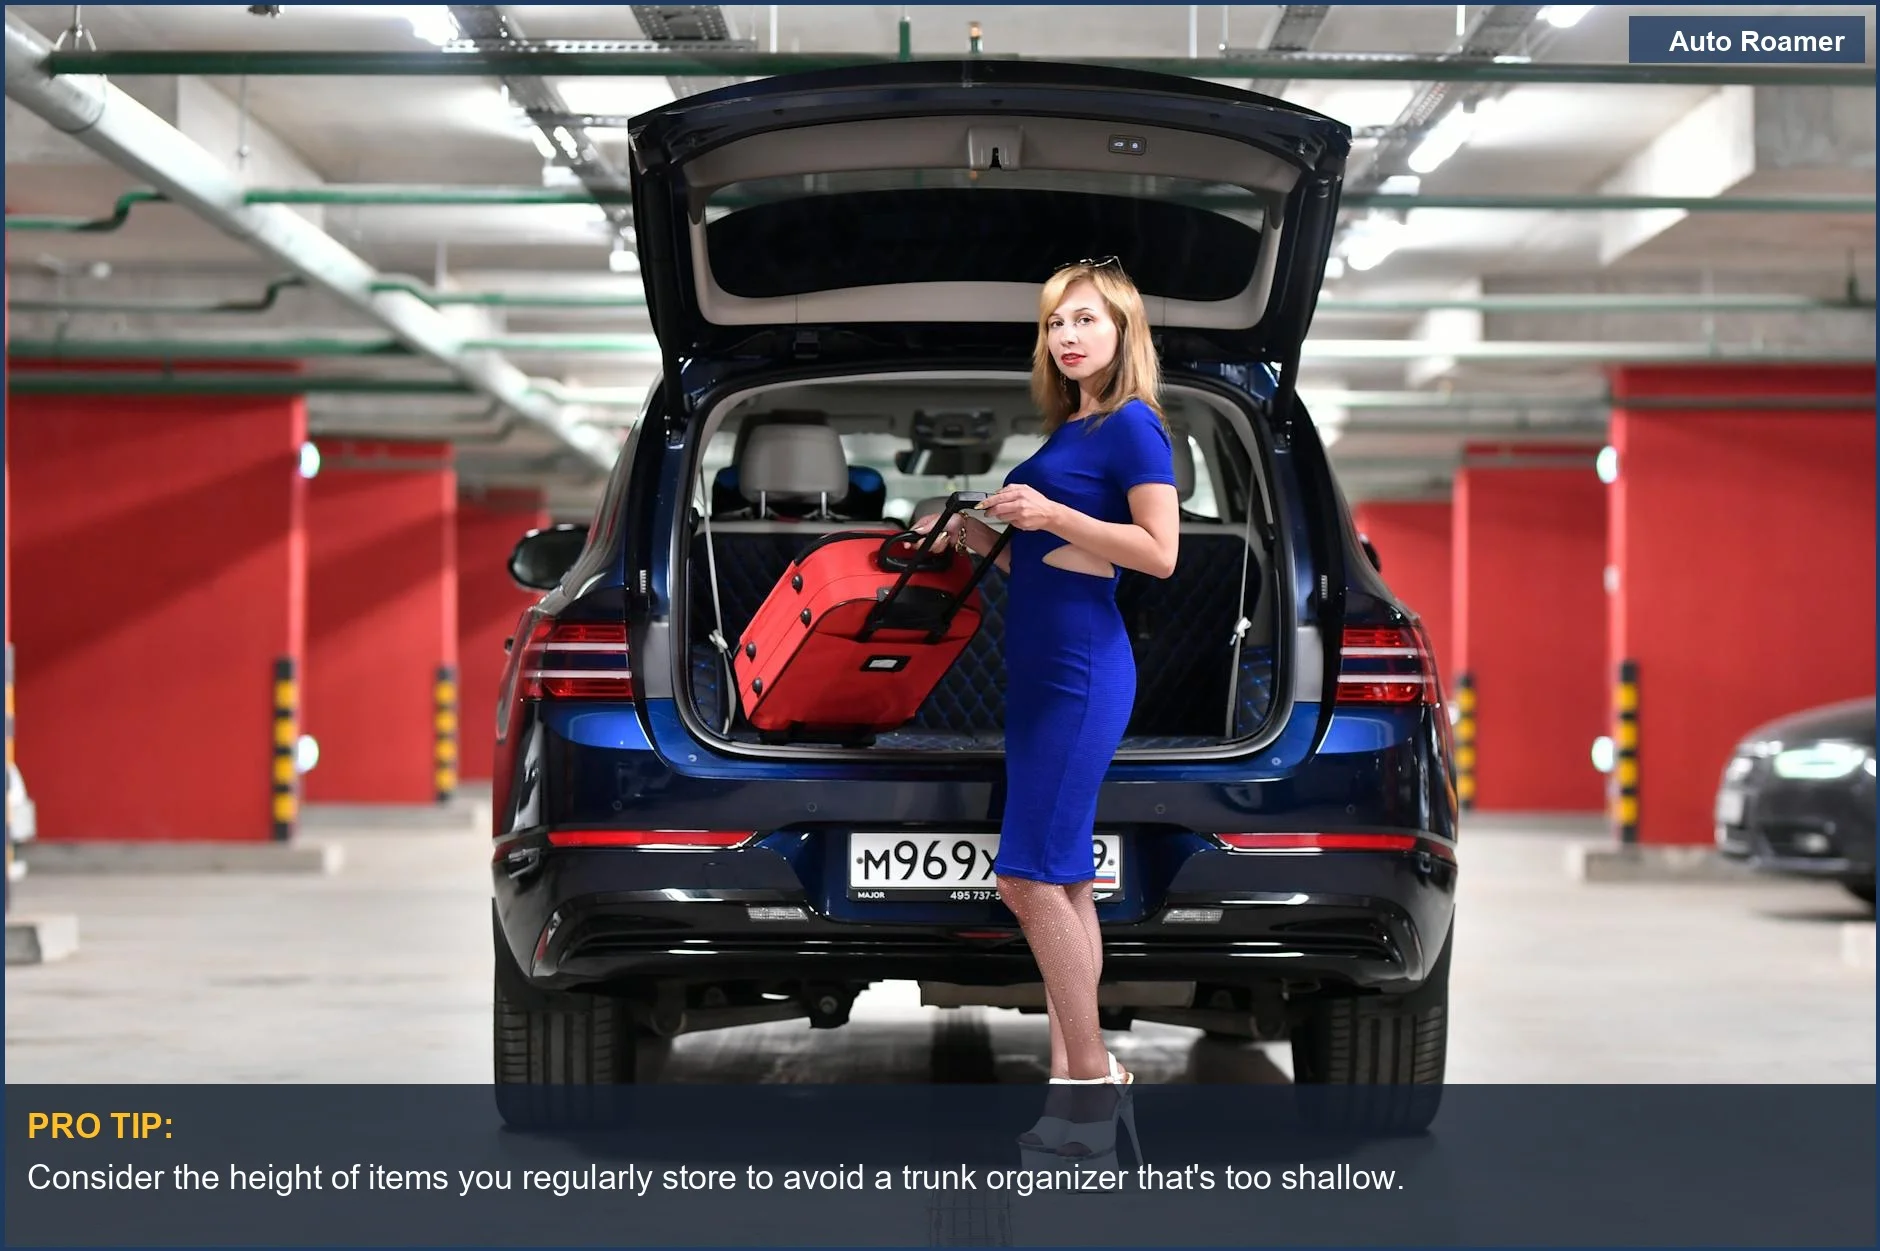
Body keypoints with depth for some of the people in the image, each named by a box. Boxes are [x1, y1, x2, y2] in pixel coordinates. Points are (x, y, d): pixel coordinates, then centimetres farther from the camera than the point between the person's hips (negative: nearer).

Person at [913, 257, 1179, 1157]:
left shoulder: (1133, 425, -9)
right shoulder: (1065, 431, 16)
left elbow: (1158, 553, -16)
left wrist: (1048, 514, -19)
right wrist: (982, 537, 8)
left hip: (1081, 669, -9)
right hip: (1037, 667, 9)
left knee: (1031, 878, -12)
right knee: (1063, 881, 9)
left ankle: (1091, 1073, -5)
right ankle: (1072, 1076, 13)